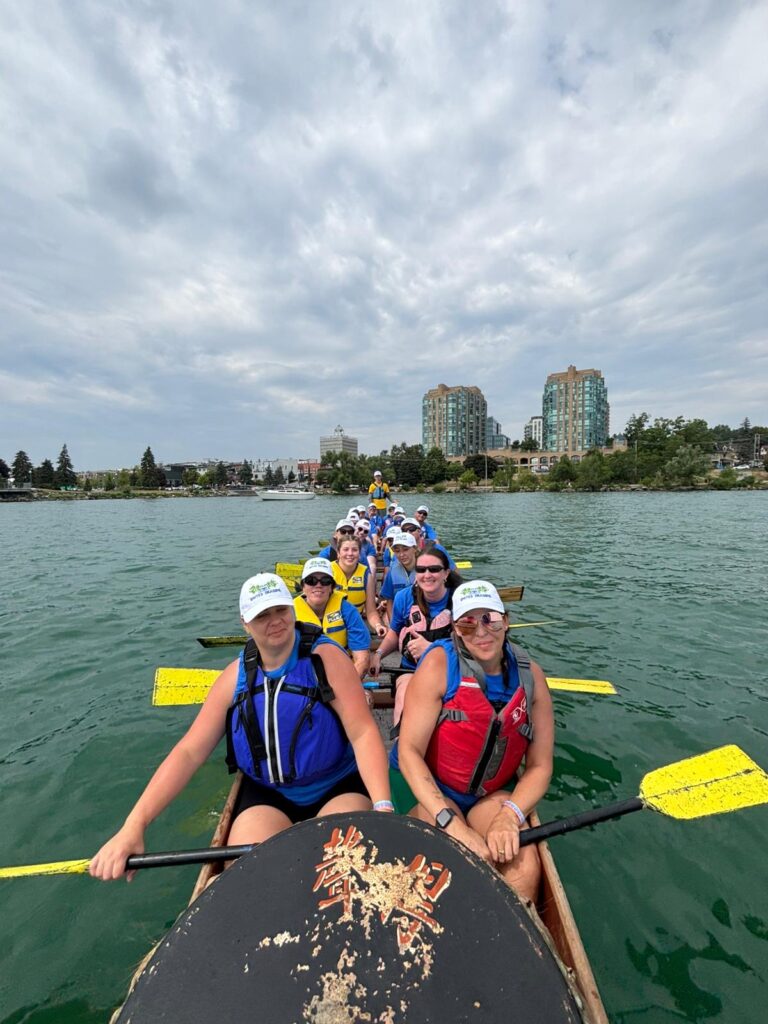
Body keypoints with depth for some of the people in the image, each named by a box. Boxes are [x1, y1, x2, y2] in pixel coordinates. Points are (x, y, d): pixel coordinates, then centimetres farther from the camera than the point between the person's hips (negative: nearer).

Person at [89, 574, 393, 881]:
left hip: (338, 787, -2)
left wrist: (382, 806, -33)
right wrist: (133, 827, -13)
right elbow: (189, 751, -4)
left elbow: (363, 733, -20)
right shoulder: (237, 675, -5)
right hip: (266, 795, 3)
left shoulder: (325, 657, -16)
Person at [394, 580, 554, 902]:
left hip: (492, 794, 3)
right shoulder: (439, 664, -19)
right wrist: (451, 822, -28)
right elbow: (409, 752, -20)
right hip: (431, 789, -2)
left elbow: (540, 765, -3)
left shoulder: (530, 675, -7)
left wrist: (510, 815, -19)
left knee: (525, 869, -22)